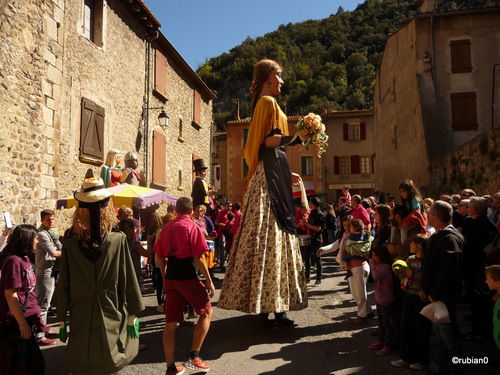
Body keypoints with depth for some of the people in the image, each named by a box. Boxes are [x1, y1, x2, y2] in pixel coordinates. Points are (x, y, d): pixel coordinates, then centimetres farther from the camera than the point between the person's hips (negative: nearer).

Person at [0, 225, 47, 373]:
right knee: (35, 364, -2)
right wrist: (22, 323, -22)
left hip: (27, 318, 10)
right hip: (18, 322, -9)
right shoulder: (14, 261, -19)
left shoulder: (24, 259, 12)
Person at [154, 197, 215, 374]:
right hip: (187, 277, -6)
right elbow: (198, 257, -13)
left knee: (170, 323, 11)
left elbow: (159, 256, 13)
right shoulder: (192, 226, -8)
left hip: (170, 278, 6)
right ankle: (193, 356, 9)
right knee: (206, 312, 12)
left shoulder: (166, 228, 9)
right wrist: (209, 280, -7)